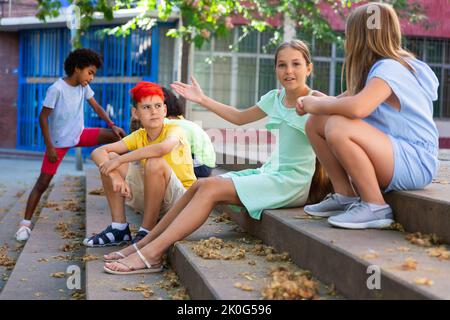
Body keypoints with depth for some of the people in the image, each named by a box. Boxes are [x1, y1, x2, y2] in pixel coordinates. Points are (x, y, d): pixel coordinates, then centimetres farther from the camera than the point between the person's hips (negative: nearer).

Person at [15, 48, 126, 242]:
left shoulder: (84, 87, -3)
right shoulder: (57, 89, -22)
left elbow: (96, 107, 5)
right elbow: (43, 118, -19)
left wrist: (112, 125, -8)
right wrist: (49, 147, -20)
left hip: (79, 135, 6)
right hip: (58, 141, -6)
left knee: (116, 135, -7)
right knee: (43, 182, -6)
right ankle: (26, 223, 0)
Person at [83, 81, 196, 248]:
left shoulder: (174, 130, -16)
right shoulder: (138, 136, -1)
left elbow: (162, 148, -42)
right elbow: (97, 152, -9)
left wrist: (119, 160, -33)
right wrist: (115, 176, -29)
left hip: (181, 199, -5)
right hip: (150, 197, 6)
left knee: (155, 162, -34)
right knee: (108, 158, -7)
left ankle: (146, 232, -21)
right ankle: (119, 228, -6)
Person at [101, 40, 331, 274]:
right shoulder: (275, 98, 11)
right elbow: (240, 117, 24)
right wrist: (203, 100, 22)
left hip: (293, 181, -7)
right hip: (271, 171, 7)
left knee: (211, 188, -19)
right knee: (200, 186, -5)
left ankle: (151, 254, -21)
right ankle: (145, 243, -1)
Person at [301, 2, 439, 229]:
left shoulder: (389, 68, -17)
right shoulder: (380, 67, 13)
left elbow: (357, 107, -35)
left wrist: (317, 105, -18)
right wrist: (323, 102, -6)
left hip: (415, 163, -9)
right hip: (391, 154, 9)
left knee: (337, 127, -32)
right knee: (316, 123, 3)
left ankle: (375, 207, -19)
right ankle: (345, 196, 6)